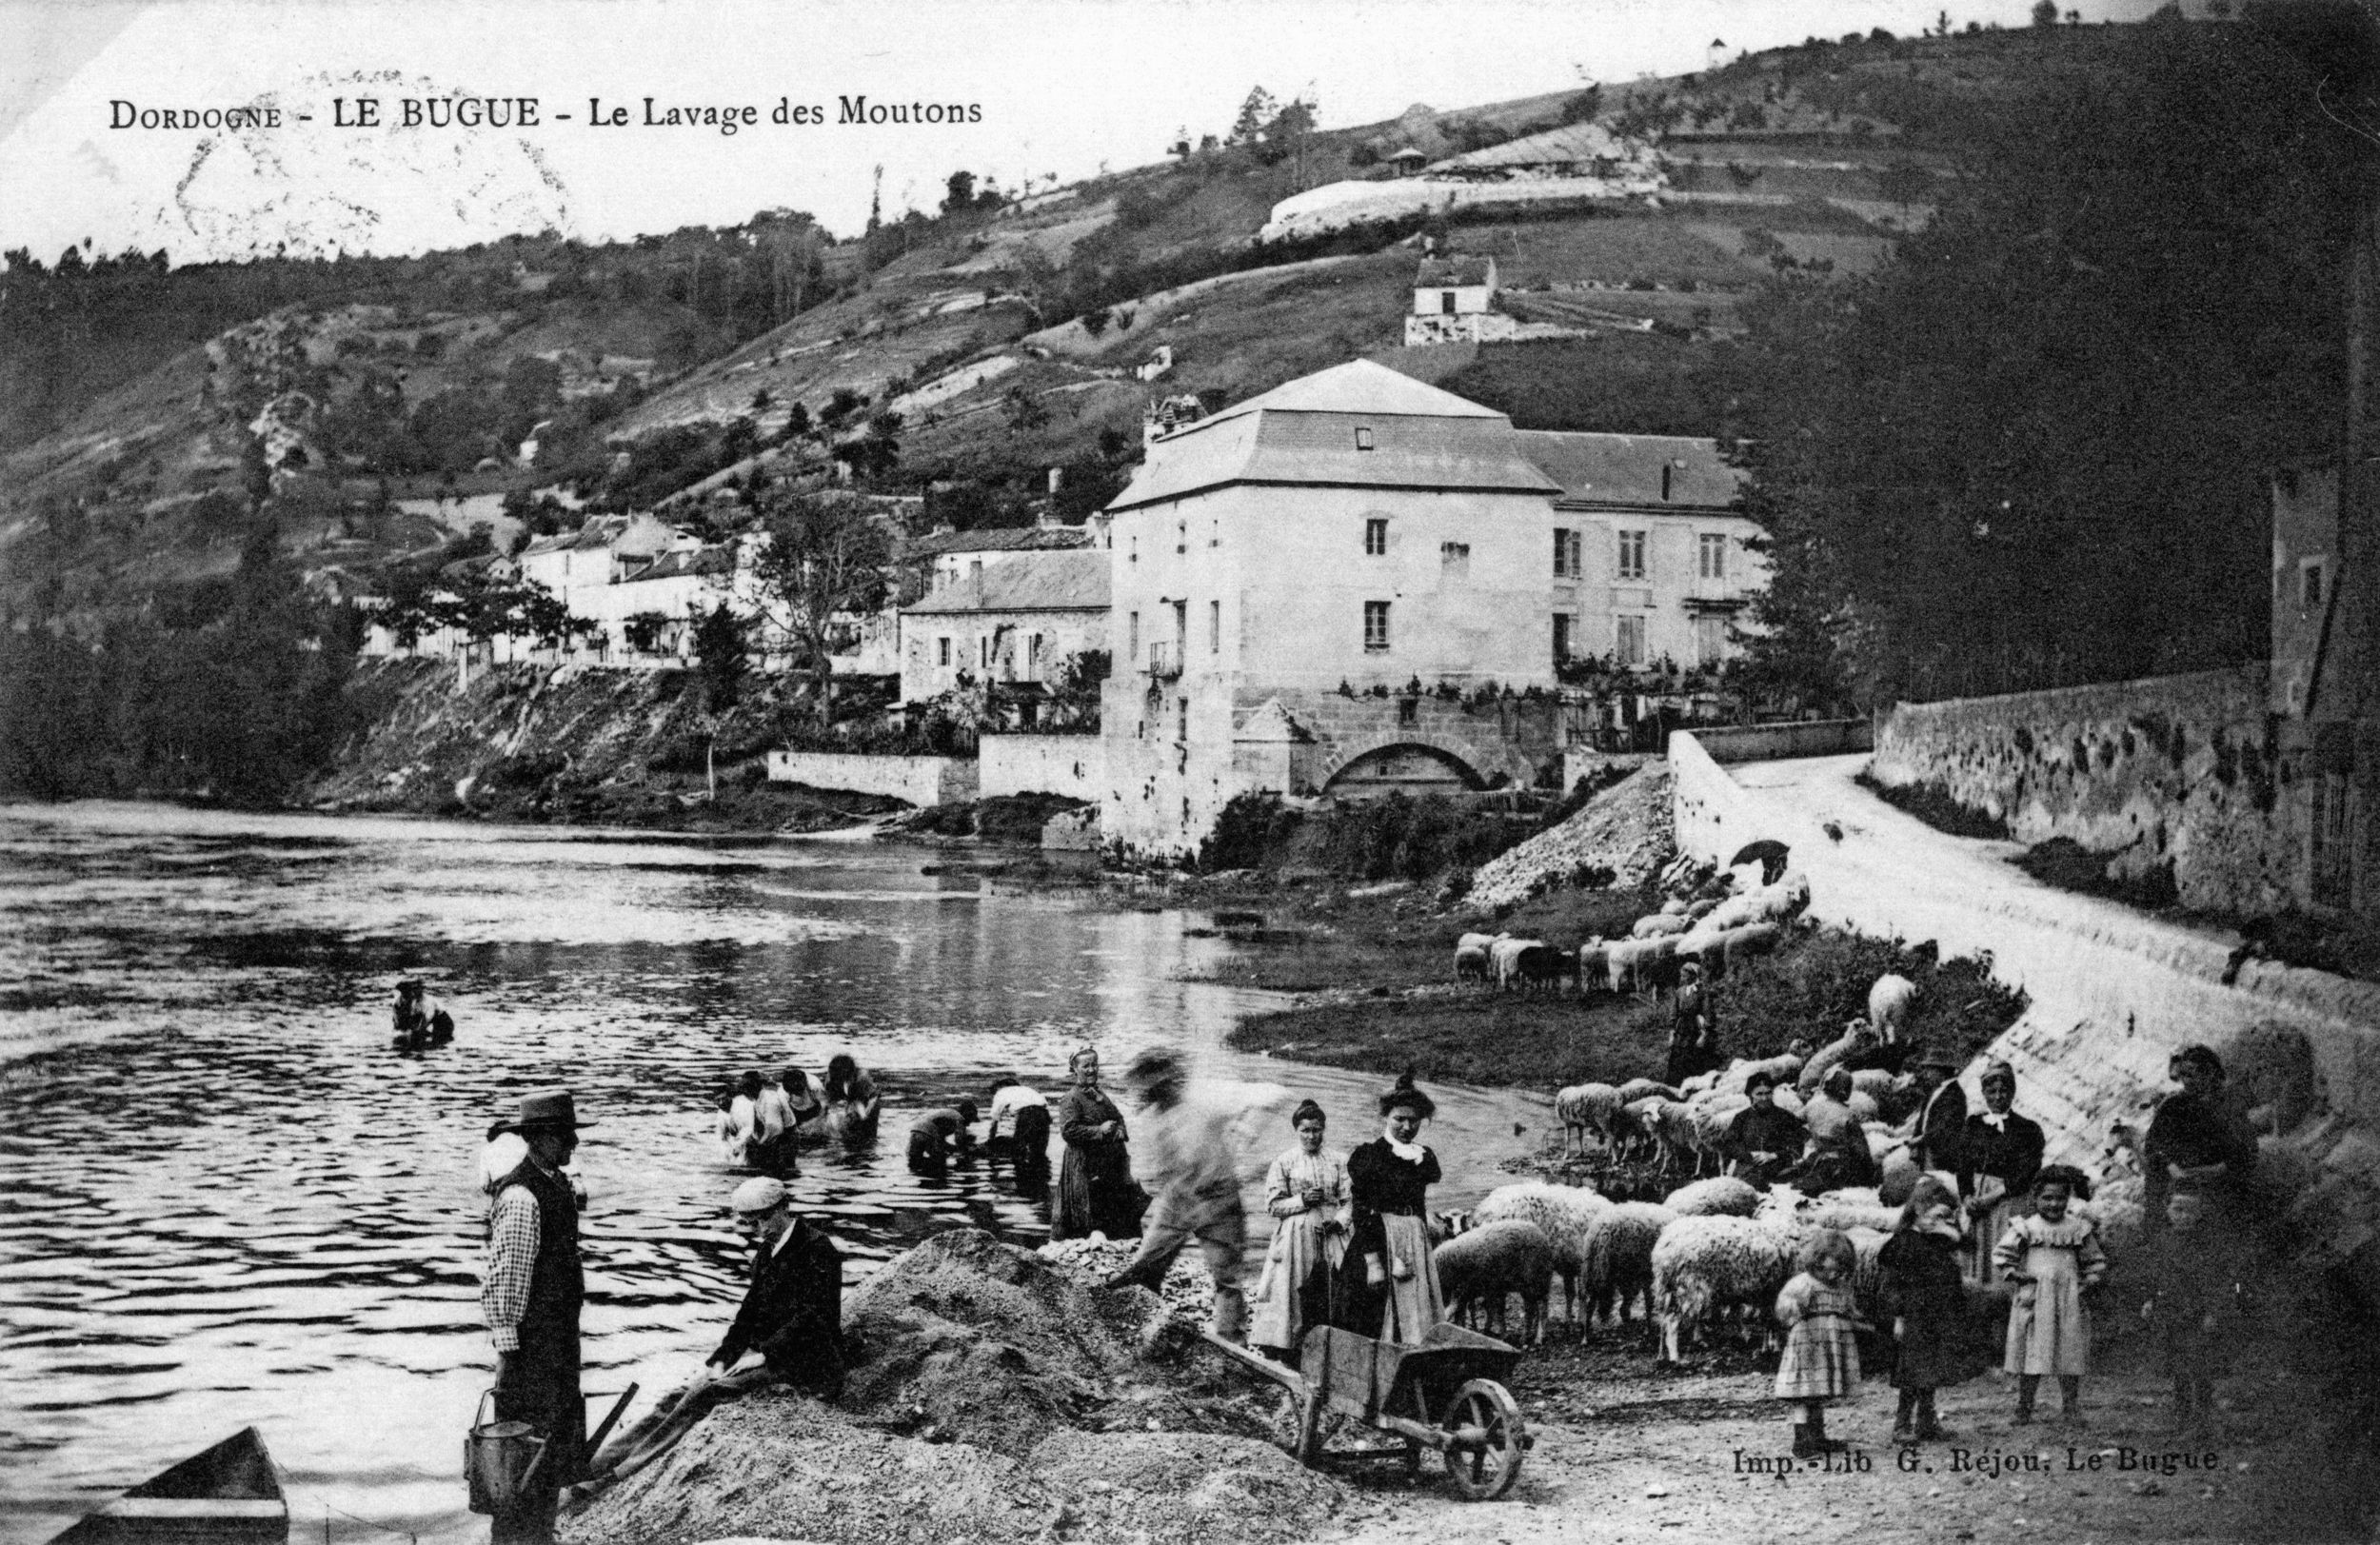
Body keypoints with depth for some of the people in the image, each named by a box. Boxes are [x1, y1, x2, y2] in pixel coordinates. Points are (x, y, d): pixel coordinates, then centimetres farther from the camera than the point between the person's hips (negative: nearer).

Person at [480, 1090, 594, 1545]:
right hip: (531, 1344, -10)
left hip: (560, 1341, 10)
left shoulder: (558, 1186, 10)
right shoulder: (521, 1198, -21)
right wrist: (508, 1349, -19)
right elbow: (502, 1281, -21)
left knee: (557, 1450, 18)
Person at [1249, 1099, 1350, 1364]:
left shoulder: (1336, 1162, 10)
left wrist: (1339, 1220, -8)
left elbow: (1348, 1201, 11)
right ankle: (1290, 1354, -1)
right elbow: (1273, 1204, 0)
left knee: (1331, 1297, -2)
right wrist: (1302, 1200, -13)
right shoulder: (1283, 1161, 1)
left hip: (1331, 1236, 3)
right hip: (1295, 1237, -3)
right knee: (1296, 1296, -6)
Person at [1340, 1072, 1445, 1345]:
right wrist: (1373, 1262, -17)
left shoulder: (1425, 1158, 13)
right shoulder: (1368, 1156, -5)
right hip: (1376, 1243, -6)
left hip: (1418, 1247, 6)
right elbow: (1361, 1213, -10)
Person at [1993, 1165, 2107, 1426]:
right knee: (2032, 1356, -2)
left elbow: (2096, 1261, 16)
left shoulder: (2078, 1229, 8)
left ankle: (2070, 1410, 10)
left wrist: (2088, 1283, 4)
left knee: (2070, 1357, 3)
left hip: (2069, 1304, 2)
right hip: (2033, 1300, -2)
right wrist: (2016, 1275, -9)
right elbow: (2002, 1254, 0)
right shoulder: (2026, 1228, 0)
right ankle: (2024, 1409, 4)